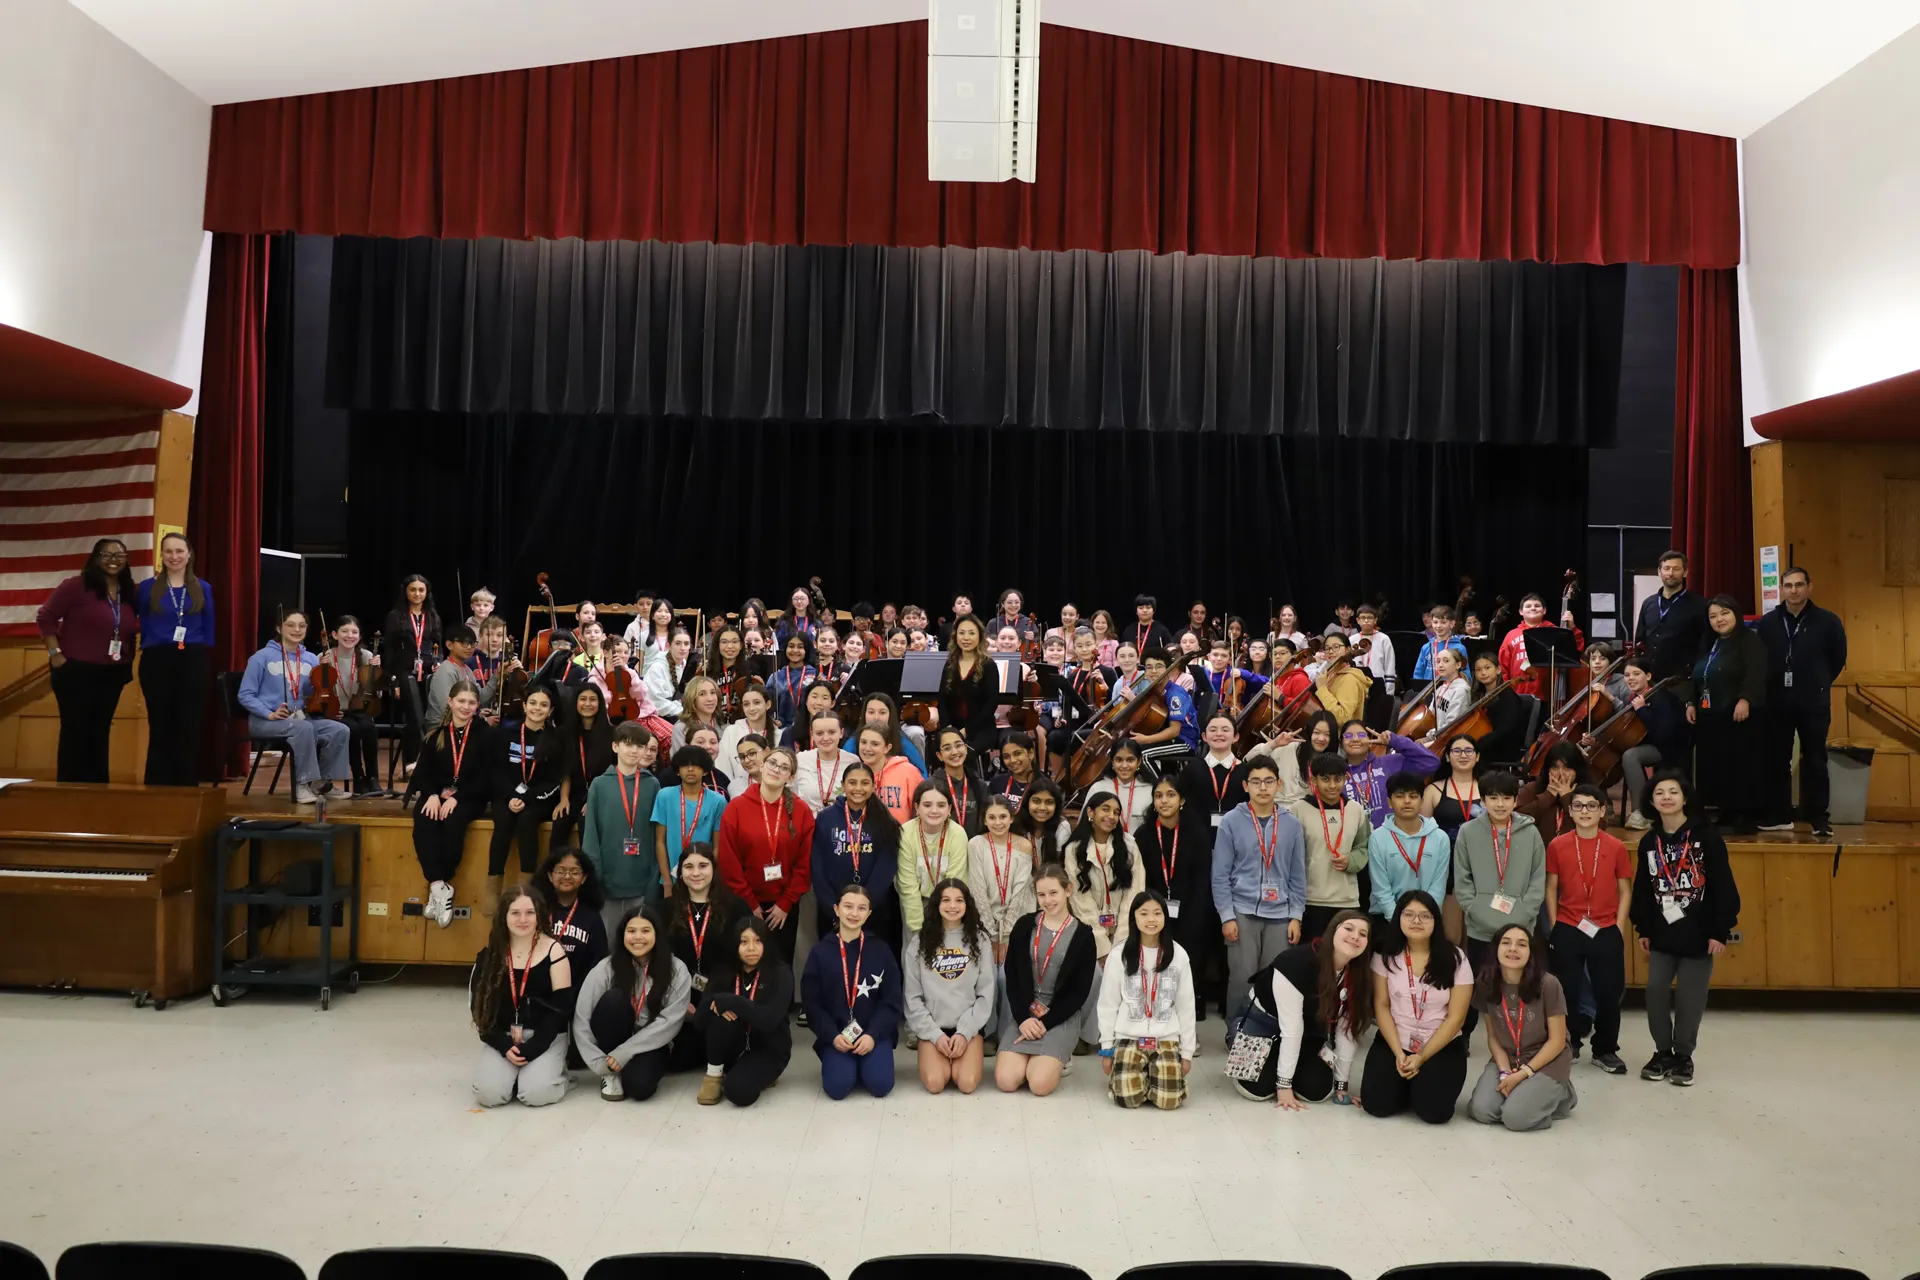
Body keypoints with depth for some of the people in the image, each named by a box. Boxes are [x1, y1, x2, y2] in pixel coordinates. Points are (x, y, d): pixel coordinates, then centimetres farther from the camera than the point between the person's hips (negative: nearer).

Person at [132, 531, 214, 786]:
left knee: (189, 729, 1)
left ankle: (186, 788, 7)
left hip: (193, 663, 1)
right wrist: (151, 653, -2)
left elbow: (209, 631, 9)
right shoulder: (147, 588, 6)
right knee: (160, 729, 2)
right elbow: (143, 628, 7)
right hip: (157, 663, -1)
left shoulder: (203, 589, 8)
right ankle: (157, 787, 8)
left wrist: (200, 658, 1)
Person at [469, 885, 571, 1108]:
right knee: (489, 1093, -21)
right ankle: (513, 1070, 11)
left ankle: (556, 1068, 9)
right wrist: (503, 1046, -13)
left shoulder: (553, 951, -6)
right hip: (502, 1037, 2)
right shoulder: (490, 954, 1)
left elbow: (560, 1006, -7)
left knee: (536, 1093, -24)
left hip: (546, 1037, -2)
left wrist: (532, 1048, -16)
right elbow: (478, 1006, 1)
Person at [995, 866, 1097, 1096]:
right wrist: (1023, 1018, -13)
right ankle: (1033, 1056, 14)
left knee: (1040, 1084, -21)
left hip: (1061, 1017, -2)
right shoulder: (1024, 926, 3)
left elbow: (1079, 992, -5)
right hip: (1024, 1013, 2)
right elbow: (1012, 977, 2)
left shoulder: (1083, 935, -4)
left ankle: (1060, 1056, 11)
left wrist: (1045, 1023, -14)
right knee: (1005, 1081, -16)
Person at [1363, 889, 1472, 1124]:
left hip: (1442, 1046, -1)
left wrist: (1421, 1058, -13)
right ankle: (1406, 1084, 15)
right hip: (1393, 1042, 1)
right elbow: (1381, 1006, -1)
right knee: (1377, 1105, -17)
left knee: (1434, 1110, -23)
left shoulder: (1455, 959, -8)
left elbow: (1456, 1017, -8)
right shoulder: (1385, 955, -4)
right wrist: (1399, 1054, -12)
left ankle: (1421, 1083, 12)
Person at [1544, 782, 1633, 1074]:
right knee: (1567, 991, 7)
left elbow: (1625, 891, 4)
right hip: (1567, 930, 0)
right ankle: (1568, 1045, 24)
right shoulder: (1557, 845, -2)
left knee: (1609, 993, 4)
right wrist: (1554, 927, -1)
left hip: (1605, 931, 0)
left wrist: (1617, 928, -3)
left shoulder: (1616, 847, -2)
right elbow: (1551, 888, 4)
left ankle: (1605, 1051, 21)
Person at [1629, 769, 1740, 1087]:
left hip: (1699, 933, -3)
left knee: (1690, 998, 3)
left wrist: (1721, 931, -10)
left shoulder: (1706, 836, -8)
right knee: (1655, 992, -1)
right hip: (1662, 934, 3)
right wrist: (1643, 930, 9)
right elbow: (1642, 889, 9)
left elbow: (1723, 886, -8)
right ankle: (1662, 1052, 18)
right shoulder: (1649, 842, 4)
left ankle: (1683, 1056, 21)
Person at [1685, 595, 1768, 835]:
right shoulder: (1708, 644, 19)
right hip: (1710, 716, 8)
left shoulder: (1750, 640, -6)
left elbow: (1756, 674, -20)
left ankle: (1746, 818, -1)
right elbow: (1696, 677, 24)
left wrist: (1745, 699, -30)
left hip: (1738, 716, -8)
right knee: (1715, 767, 9)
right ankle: (1726, 815, 17)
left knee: (1741, 767, -6)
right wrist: (1691, 703, 14)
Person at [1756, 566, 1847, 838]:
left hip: (1814, 703, -2)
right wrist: (1775, 686, 6)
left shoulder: (1828, 621, -3)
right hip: (1776, 702, 2)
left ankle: (1818, 817, 9)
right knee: (1776, 759, 6)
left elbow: (1838, 658, 7)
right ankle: (1779, 815, 15)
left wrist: (1819, 684, 10)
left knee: (1815, 761, 2)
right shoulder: (1767, 623, 2)